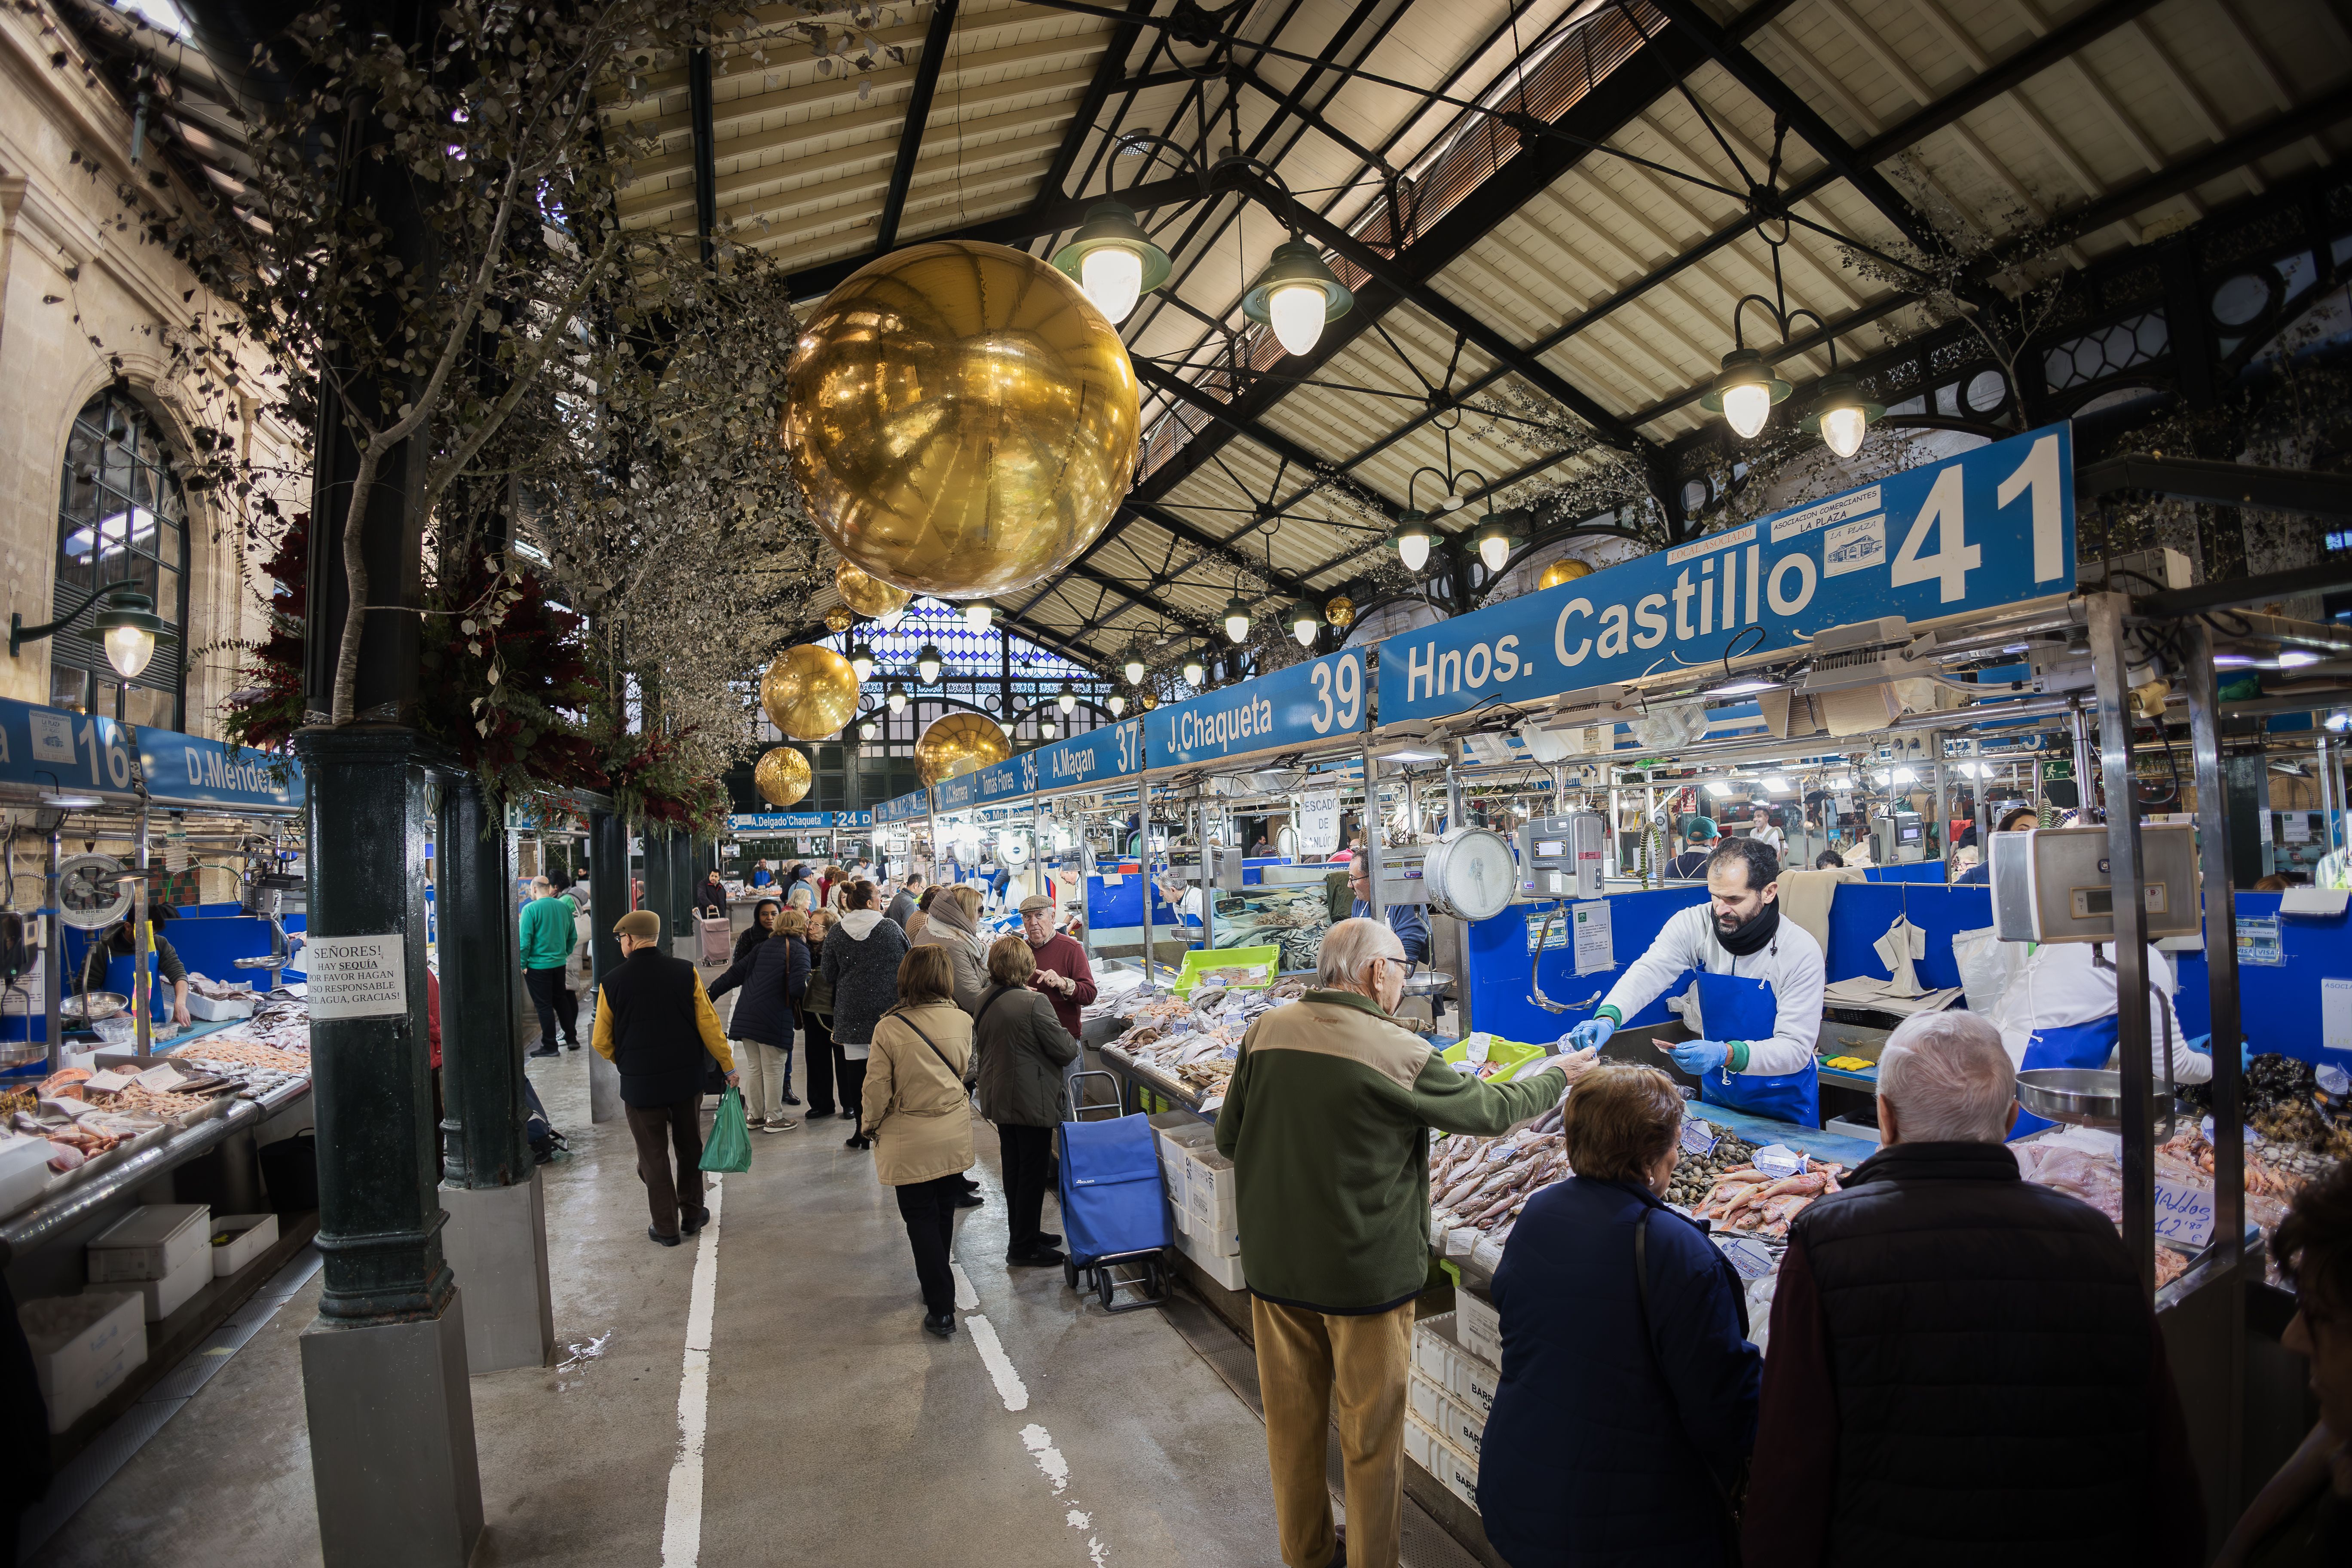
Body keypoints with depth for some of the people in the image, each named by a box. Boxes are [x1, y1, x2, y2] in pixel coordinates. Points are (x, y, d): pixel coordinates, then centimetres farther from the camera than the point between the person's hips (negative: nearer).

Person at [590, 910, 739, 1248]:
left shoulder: (612, 982, -8)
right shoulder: (686, 972, -7)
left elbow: (601, 1042, 1)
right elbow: (709, 1026, -5)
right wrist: (728, 1066, 6)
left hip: (640, 1083, -1)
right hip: (687, 1079, 2)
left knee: (653, 1156, 11)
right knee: (689, 1147, 18)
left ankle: (666, 1227, 17)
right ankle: (692, 1215, 28)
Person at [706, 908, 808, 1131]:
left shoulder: (763, 946, 13)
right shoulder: (799, 950, -6)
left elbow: (735, 973, 11)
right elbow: (798, 988, -17)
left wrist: (711, 994, 16)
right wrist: (807, 985, 5)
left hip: (747, 1015, 6)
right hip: (775, 1018, -6)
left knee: (753, 1067, 16)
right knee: (773, 1069, 5)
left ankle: (753, 1115, 26)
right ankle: (773, 1118, 14)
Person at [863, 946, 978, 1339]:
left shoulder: (889, 1028, -19)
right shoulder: (962, 1021, -9)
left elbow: (878, 1088, -13)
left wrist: (870, 1126, 6)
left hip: (910, 1140, -3)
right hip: (955, 1136, 3)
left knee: (921, 1220, 8)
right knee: (944, 1213, 20)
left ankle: (941, 1310, 9)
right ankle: (937, 1288, 37)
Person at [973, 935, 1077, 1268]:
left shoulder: (983, 1001, 1)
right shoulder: (1034, 1003, -23)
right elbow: (1066, 1051, -17)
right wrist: (1072, 1042, 1)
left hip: (999, 1099, 8)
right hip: (1033, 1101, -8)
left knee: (1014, 1168, 19)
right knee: (1033, 1172, 4)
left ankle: (1025, 1233, 33)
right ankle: (1024, 1248, 12)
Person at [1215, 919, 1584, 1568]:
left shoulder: (1265, 1032, -6)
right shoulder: (1400, 1053, -18)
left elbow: (1228, 1139, 3)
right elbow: (1490, 1110, -4)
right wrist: (1560, 1076, 14)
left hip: (1273, 1264, 5)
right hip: (1365, 1272, -4)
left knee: (1293, 1419, 21)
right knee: (1371, 1431, 15)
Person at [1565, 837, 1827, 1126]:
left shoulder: (1801, 951, -23)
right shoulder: (1695, 924, -16)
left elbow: (1795, 1049, -26)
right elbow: (1649, 972, -29)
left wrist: (1725, 1054, -43)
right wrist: (1607, 1018, -49)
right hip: (1717, 1089, 3)